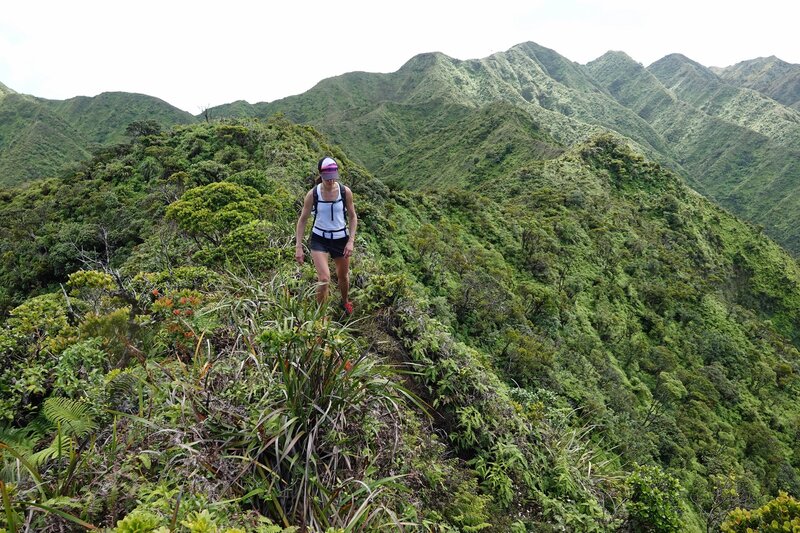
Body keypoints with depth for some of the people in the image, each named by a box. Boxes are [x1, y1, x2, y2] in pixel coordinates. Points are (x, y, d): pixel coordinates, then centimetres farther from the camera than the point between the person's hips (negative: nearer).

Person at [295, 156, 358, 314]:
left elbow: (352, 217, 1)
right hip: (319, 239, -2)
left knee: (343, 276, 19)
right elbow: (302, 220, -4)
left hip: (341, 239, 2)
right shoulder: (313, 194, -13)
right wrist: (298, 247, -8)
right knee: (324, 279, -17)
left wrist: (351, 241, -9)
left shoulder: (345, 192, -10)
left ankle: (345, 301, 50)